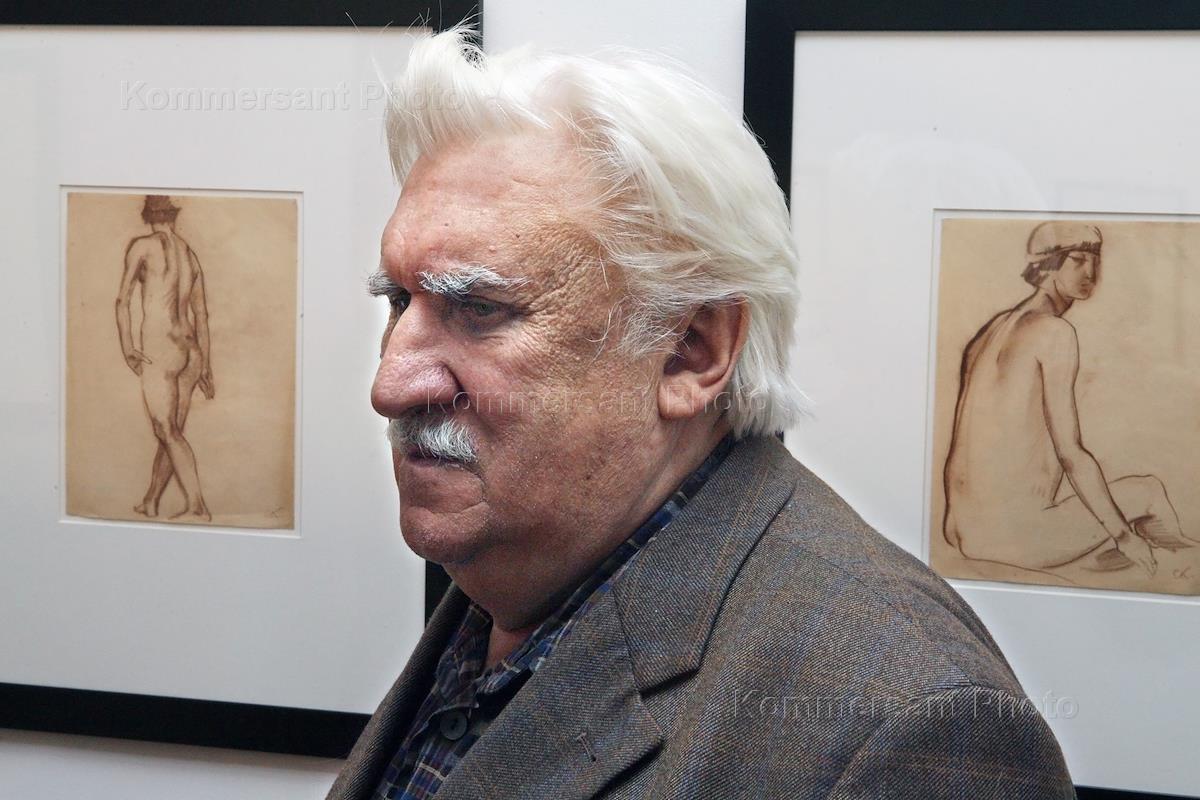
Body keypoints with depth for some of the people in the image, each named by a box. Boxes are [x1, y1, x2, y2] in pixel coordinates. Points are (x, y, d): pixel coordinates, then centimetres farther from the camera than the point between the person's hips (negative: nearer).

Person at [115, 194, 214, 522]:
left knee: (168, 432, -10)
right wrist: (205, 366, 24)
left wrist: (126, 347, -15)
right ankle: (150, 502, 24)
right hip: (190, 352, 7)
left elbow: (123, 298, -11)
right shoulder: (190, 255, 18)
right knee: (171, 432, 13)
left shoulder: (142, 245, -1)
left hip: (158, 350, -7)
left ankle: (197, 507, -21)